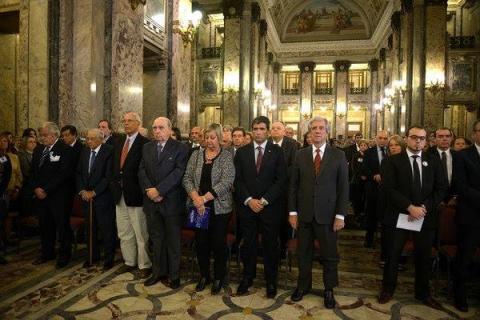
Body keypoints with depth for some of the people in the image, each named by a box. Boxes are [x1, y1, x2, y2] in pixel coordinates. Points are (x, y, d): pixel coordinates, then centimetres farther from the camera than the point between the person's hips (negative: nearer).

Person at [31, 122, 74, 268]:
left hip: (59, 196, -6)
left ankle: (64, 255, 18)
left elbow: (63, 174, -17)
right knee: (45, 226, 14)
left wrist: (46, 190, -16)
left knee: (63, 226, 4)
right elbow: (33, 172, 14)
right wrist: (36, 188, -2)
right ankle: (47, 253, 30)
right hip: (41, 195, 7)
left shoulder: (65, 150, -10)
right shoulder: (38, 151, 13)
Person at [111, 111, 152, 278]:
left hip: (135, 195, -7)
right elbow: (114, 165, 16)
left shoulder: (145, 143, -11)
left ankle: (144, 265, 20)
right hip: (119, 194, 7)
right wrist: (114, 182, 5)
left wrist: (144, 191, -15)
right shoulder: (118, 142, 12)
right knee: (124, 232, 18)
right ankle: (129, 261, 34)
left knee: (140, 233, 5)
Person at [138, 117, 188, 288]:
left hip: (171, 201, -4)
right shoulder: (147, 147, 11)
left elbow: (178, 172, -15)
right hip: (151, 201, 5)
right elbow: (142, 171, 6)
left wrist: (158, 190, -18)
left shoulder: (180, 148, -6)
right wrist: (148, 190, -10)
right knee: (156, 238, 15)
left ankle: (174, 275, 22)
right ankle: (158, 271, 31)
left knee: (173, 240, 8)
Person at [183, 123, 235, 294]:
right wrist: (195, 197, -15)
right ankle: (204, 276, 32)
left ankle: (219, 278, 27)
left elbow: (226, 182, -15)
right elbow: (187, 178, 2)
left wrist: (205, 198, -20)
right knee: (201, 242, 11)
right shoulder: (196, 154, 7)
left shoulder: (227, 156, -4)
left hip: (219, 207, -3)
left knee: (219, 243, 5)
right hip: (198, 207, 3)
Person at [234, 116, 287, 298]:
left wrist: (264, 201, -12)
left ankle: (271, 281, 26)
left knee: (270, 244, 9)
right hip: (247, 205, 2)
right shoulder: (242, 152, 6)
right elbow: (238, 180, 2)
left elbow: (281, 180, -5)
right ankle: (247, 277, 30)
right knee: (248, 243, 11)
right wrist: (249, 200, -10)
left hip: (270, 207, -1)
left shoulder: (277, 152, 0)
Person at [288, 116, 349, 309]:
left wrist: (340, 215, -7)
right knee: (303, 253, 15)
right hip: (304, 214, 2)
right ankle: (303, 286, 35)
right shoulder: (301, 155, 3)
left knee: (329, 255, 11)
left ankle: (329, 290, 32)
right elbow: (293, 185, 3)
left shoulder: (338, 155, -2)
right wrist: (292, 212, -1)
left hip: (327, 215, -1)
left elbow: (343, 187, -3)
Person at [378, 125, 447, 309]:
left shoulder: (433, 162, 7)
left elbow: (441, 189, 2)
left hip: (426, 216, 3)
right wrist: (410, 207, -19)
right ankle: (388, 289, 27)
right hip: (399, 216, -3)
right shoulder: (394, 161, -2)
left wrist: (424, 207, -13)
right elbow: (389, 188, -11)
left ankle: (423, 293, 35)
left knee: (424, 257, 15)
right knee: (393, 255, 8)